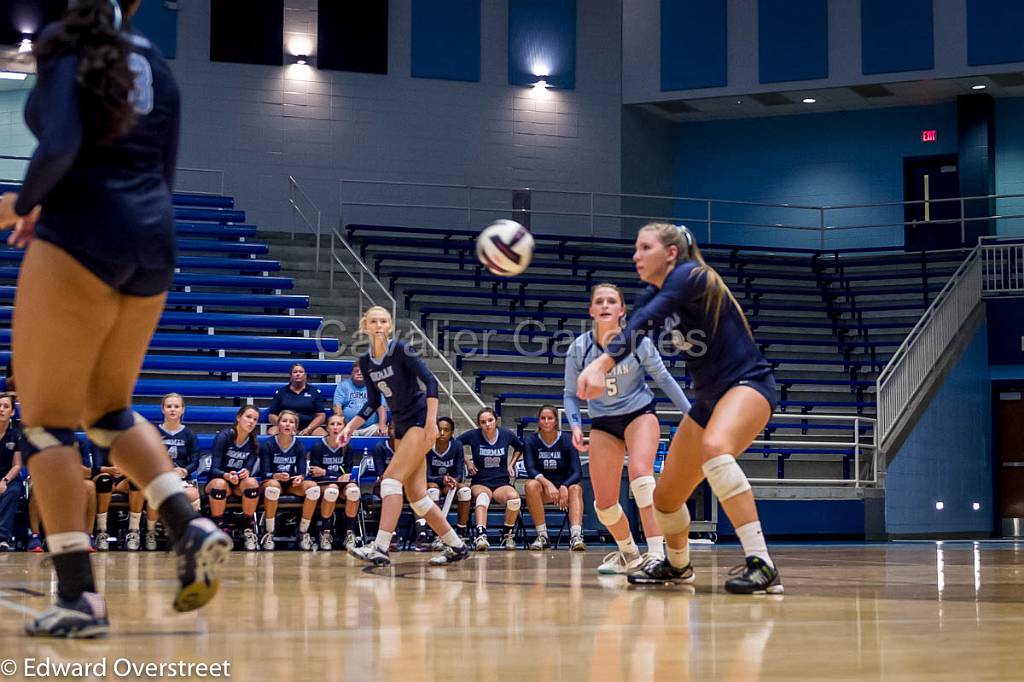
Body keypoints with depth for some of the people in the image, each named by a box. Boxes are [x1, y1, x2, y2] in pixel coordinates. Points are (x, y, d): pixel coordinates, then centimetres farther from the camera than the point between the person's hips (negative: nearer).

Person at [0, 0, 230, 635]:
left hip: (82, 238, -7)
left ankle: (79, 596, -4)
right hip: (154, 240, 7)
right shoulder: (156, 63, 16)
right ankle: (193, 527, 0)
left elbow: (60, 146, -19)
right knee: (109, 409, 21)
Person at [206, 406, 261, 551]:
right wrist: (227, 475, -41)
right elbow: (214, 469, -19)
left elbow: (250, 468, -10)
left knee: (252, 482, -31)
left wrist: (246, 472, -36)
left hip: (239, 485, 3)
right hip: (218, 480, -3)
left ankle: (249, 530, -18)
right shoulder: (223, 436, -14)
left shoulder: (254, 443, -1)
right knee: (219, 483, -38)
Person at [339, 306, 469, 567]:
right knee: (416, 495, 5)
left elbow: (430, 381, -17)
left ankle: (381, 547, -26)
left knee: (392, 478, -20)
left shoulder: (401, 349, -12)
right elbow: (373, 402, 16)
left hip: (421, 420, -8)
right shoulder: (365, 362, 7)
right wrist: (351, 425, 4)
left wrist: (431, 421, -24)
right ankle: (456, 546, 15)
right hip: (401, 426, 8)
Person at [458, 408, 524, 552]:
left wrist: (512, 464, 12)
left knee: (514, 497, -32)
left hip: (502, 483, 2)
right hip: (480, 483, -2)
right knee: (483, 496, -39)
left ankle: (507, 534, -8)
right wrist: (467, 462, 3)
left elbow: (520, 448, 23)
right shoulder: (473, 435, -3)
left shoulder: (507, 435, 3)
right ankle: (481, 535, -55)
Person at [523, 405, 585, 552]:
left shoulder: (567, 440, -6)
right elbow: (530, 469, -18)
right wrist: (547, 483, -37)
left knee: (576, 488, -32)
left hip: (564, 486, 0)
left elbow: (578, 472, -13)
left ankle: (576, 535, -49)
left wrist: (564, 487, -34)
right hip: (543, 489, 0)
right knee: (531, 485, -32)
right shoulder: (531, 441, -4)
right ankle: (542, 536, -30)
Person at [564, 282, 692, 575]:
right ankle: (629, 554, 29)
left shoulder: (638, 342, -16)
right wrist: (576, 425, -17)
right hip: (603, 423, 3)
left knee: (639, 470, -33)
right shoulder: (579, 348, -13)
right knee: (604, 504, -1)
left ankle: (657, 553, -38)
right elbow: (570, 394, 0)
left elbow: (663, 378, -1)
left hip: (640, 413, -3)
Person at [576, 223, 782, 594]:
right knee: (665, 498, 12)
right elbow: (631, 334, -7)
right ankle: (677, 565, 43)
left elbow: (644, 322, -31)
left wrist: (604, 361, -44)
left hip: (748, 384, -9)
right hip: (708, 396, 9)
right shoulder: (652, 295, 9)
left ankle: (761, 565, -41)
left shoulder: (689, 275, -16)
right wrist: (597, 369, -26)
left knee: (714, 448, -39)